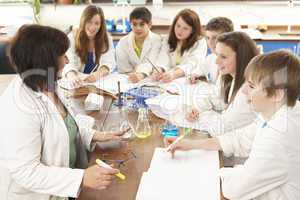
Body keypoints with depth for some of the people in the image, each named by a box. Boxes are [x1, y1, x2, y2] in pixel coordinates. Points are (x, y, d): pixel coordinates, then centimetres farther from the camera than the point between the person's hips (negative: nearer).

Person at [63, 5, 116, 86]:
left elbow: (109, 62, -12)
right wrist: (72, 76, -40)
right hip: (78, 82, 1)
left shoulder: (107, 39, 1)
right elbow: (68, 63, -16)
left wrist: (98, 74, -34)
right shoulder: (72, 37, -4)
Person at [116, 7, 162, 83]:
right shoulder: (123, 42, 3)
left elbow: (150, 63, -20)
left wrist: (141, 75, -39)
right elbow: (123, 69, -2)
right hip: (128, 81, 2)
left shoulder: (156, 40, -5)